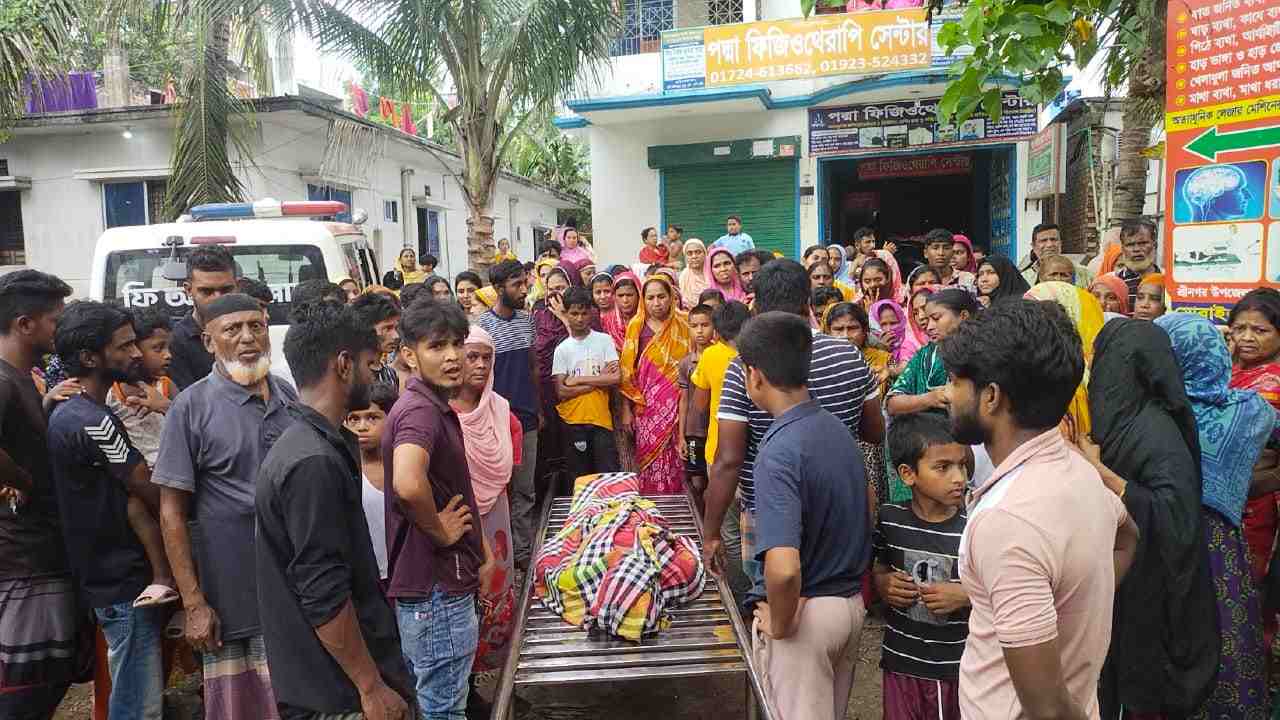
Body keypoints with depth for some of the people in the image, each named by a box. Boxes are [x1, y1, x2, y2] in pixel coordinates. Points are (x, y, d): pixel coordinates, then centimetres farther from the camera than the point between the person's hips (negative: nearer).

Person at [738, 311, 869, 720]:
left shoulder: (778, 451, -26)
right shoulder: (836, 427, 0)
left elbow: (783, 568, -36)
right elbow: (863, 512, 14)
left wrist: (779, 624, -18)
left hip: (805, 612, -8)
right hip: (852, 603, 8)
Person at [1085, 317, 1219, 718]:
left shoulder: (1154, 430, -21)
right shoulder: (1115, 415, 3)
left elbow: (1177, 517, -29)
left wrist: (1102, 473, -29)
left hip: (1138, 586, -7)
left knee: (1137, 685, 9)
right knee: (1109, 683, 19)